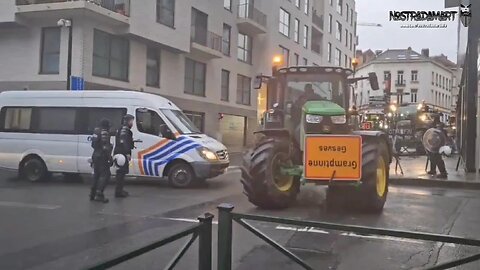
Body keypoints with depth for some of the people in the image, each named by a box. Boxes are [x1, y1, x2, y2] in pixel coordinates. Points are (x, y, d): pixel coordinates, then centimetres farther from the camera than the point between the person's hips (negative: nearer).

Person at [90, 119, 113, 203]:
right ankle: (99, 194, -15)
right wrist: (109, 157, -20)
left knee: (97, 175, 17)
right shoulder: (104, 133, -14)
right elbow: (105, 147, -22)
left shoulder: (96, 131, 14)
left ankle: (93, 194, 21)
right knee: (105, 175, -8)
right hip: (102, 157, -9)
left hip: (95, 156, 9)